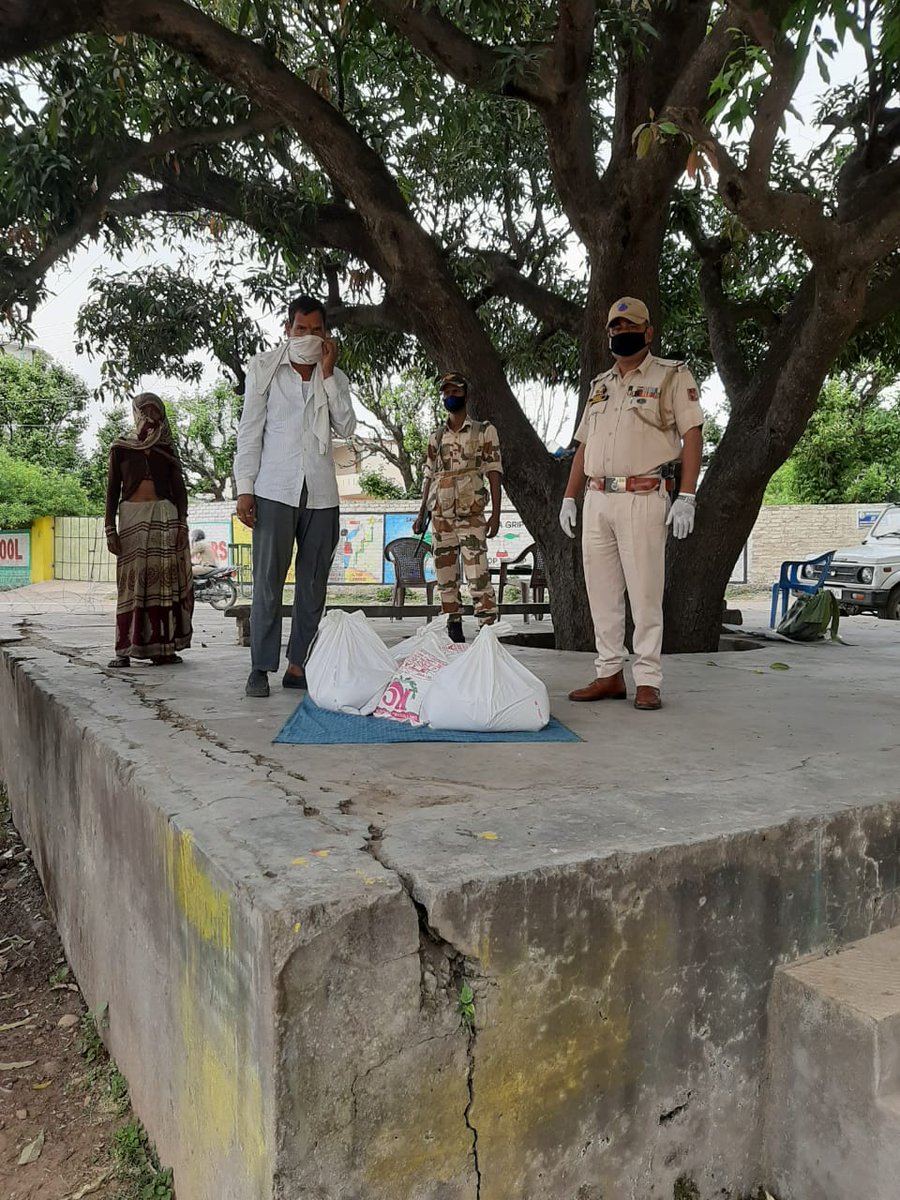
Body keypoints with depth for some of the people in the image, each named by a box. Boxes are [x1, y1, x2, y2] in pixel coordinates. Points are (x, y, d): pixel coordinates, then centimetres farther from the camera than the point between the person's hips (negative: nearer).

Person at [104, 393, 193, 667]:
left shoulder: (167, 448, 13)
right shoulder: (121, 447, 10)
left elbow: (179, 488, 8)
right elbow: (112, 489, 8)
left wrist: (182, 523, -5)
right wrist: (110, 529, -1)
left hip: (164, 515, 1)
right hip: (132, 516, -1)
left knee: (165, 579, -5)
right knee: (132, 580, -5)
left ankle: (163, 646, -3)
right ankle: (126, 649, -4)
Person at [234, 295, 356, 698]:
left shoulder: (334, 376, 15)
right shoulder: (263, 367, 7)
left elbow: (346, 427, 0)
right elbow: (250, 430, 3)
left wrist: (328, 373, -3)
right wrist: (244, 488, -5)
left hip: (321, 493, 3)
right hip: (274, 490, -3)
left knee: (313, 584, 4)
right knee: (268, 582, -5)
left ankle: (298, 666, 11)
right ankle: (260, 668, 1)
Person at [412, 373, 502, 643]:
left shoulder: (484, 431, 4)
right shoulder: (436, 437, 15)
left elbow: (494, 473, 0)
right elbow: (430, 477, 18)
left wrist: (496, 513, -9)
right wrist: (421, 514, 11)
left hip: (471, 513, -4)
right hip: (440, 514, 5)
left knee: (478, 575, -12)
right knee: (445, 575, 6)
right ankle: (454, 628, 14)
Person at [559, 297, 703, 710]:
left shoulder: (672, 376, 3)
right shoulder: (599, 385, 21)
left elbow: (692, 437, -5)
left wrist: (686, 497, -14)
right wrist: (569, 498, 14)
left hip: (643, 498, -6)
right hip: (597, 499, 6)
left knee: (644, 593, -6)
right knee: (601, 591, 7)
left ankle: (648, 681, 1)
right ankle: (609, 675, 15)